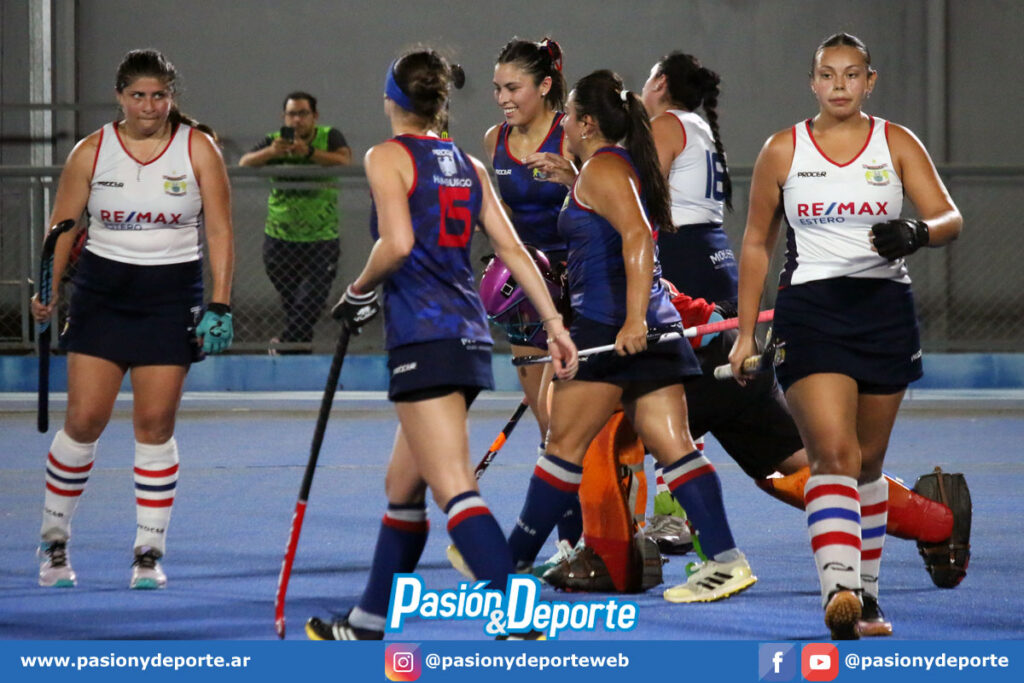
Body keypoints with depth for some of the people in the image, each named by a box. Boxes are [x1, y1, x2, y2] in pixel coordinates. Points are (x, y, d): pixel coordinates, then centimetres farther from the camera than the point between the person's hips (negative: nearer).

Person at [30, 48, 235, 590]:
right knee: (84, 420, -4)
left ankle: (150, 552, 5)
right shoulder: (91, 152, 0)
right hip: (101, 295, 0)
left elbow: (220, 231, -1)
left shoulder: (197, 150, -1)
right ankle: (53, 540, 12)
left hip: (172, 297, 0)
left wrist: (219, 305, -8)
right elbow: (62, 226, 5)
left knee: (155, 424, -3)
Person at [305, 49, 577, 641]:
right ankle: (369, 624, 30)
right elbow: (512, 248, 10)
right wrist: (554, 322, 9)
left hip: (425, 340, -8)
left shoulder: (388, 156, -3)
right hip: (470, 336, 8)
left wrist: (359, 292, 1)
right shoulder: (468, 165, 16)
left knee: (455, 490, -15)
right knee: (403, 487, 20)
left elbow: (397, 244, -16)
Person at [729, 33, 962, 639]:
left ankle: (866, 594, 21)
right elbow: (757, 242, 11)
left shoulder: (897, 144, 4)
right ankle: (839, 589, -31)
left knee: (868, 463, 10)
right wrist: (745, 332, 8)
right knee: (834, 453, -19)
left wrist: (917, 234, -27)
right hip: (810, 311, -2)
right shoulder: (783, 150, 4)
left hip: (885, 311, 2)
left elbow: (950, 218, -4)